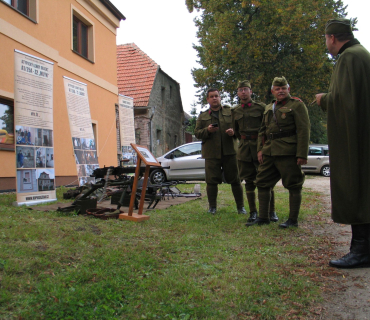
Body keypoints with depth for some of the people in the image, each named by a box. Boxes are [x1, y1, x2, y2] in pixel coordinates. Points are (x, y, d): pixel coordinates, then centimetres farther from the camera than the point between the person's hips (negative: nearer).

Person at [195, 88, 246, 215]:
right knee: (212, 181, 1)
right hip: (211, 153, 1)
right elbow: (197, 133, 8)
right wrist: (207, 130, -11)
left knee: (235, 180, 3)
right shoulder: (202, 116, 14)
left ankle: (240, 206, 15)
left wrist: (234, 132, -11)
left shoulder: (230, 112, 12)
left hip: (230, 151, 0)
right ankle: (212, 207, 16)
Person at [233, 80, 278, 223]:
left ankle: (271, 211, 9)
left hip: (260, 147, -3)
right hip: (244, 150, 3)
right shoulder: (235, 111, 10)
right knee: (249, 181, 4)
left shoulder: (261, 107, 1)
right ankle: (253, 212, 12)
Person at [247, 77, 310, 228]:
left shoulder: (297, 105, -2)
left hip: (288, 153, -7)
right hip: (269, 153, 7)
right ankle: (263, 217, 18)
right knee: (262, 183, 8)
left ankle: (293, 220, 11)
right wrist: (260, 149, 9)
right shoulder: (269, 108, 19)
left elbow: (303, 131, -9)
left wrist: (302, 154, -16)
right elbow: (262, 130, 21)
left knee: (293, 186, 0)